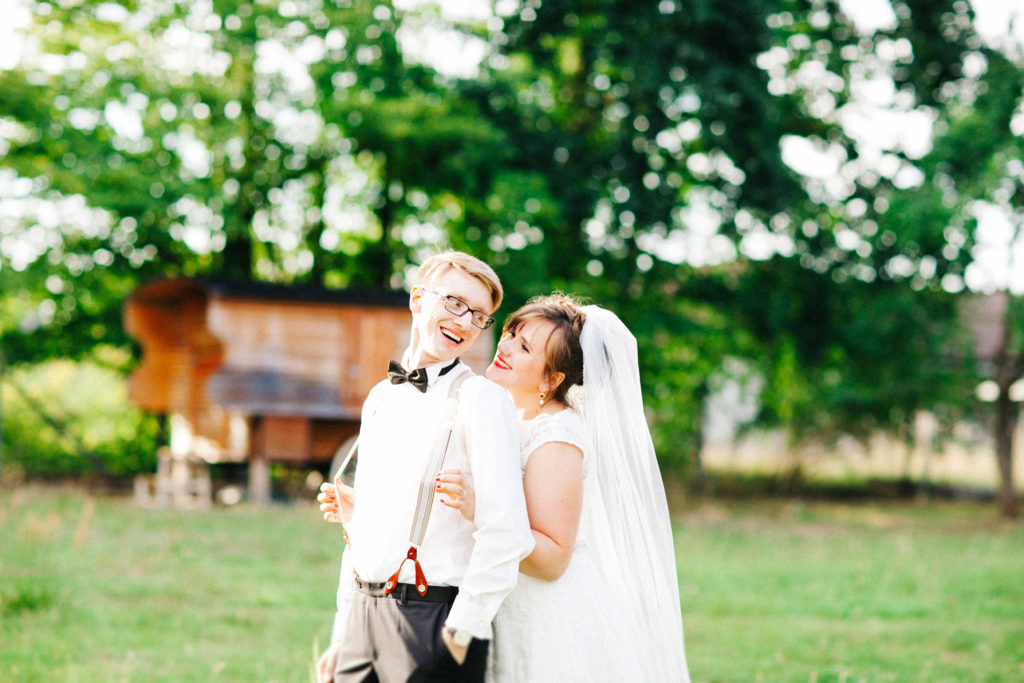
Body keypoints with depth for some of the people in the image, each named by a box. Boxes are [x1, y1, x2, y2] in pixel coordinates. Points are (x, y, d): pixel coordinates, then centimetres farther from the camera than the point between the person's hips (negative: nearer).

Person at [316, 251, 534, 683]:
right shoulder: (380, 398, 14)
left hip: (429, 616, -6)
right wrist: (342, 634, 15)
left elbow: (507, 534, -17)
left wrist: (459, 635, -14)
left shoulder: (481, 399, -9)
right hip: (363, 612, 6)